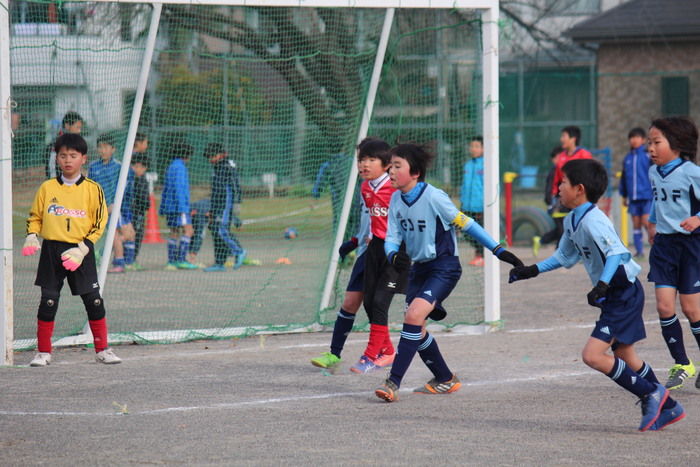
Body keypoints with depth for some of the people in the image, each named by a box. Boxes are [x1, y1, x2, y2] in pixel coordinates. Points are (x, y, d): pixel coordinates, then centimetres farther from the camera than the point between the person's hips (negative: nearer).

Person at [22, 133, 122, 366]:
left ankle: (102, 350, 12)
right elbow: (35, 216, 13)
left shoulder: (92, 189, 0)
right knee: (48, 301, 0)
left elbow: (99, 223, -1)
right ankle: (43, 352, 9)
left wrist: (82, 249, -12)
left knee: (93, 300, 0)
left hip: (81, 252, -1)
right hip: (51, 250, 1)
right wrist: (31, 237, -7)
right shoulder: (47, 188, 5)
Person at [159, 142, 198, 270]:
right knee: (188, 231, -11)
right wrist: (182, 208, -20)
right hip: (178, 206, -10)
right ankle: (181, 260, -18)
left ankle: (171, 262, 6)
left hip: (170, 207, 10)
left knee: (174, 233, 9)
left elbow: (165, 189, 21)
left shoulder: (171, 168, 18)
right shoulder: (179, 168, -10)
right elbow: (178, 188, -18)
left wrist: (162, 209, 25)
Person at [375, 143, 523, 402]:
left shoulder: (433, 197, -19)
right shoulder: (396, 200, 0)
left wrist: (498, 250, -12)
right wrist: (394, 256, -22)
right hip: (419, 268, 8)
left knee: (414, 315, -22)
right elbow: (392, 236, 2)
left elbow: (466, 224, -13)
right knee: (415, 327, 8)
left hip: (445, 267, -8)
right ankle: (445, 380, 27)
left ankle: (394, 382, -21)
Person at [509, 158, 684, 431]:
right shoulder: (572, 221, 10)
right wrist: (532, 270, 19)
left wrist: (602, 285, -42)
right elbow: (565, 256, 25)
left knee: (593, 355, -16)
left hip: (625, 294, -10)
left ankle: (651, 394, -4)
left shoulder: (593, 220, -21)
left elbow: (616, 252, -32)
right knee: (624, 357, 18)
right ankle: (667, 409, 29)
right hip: (614, 296, 10)